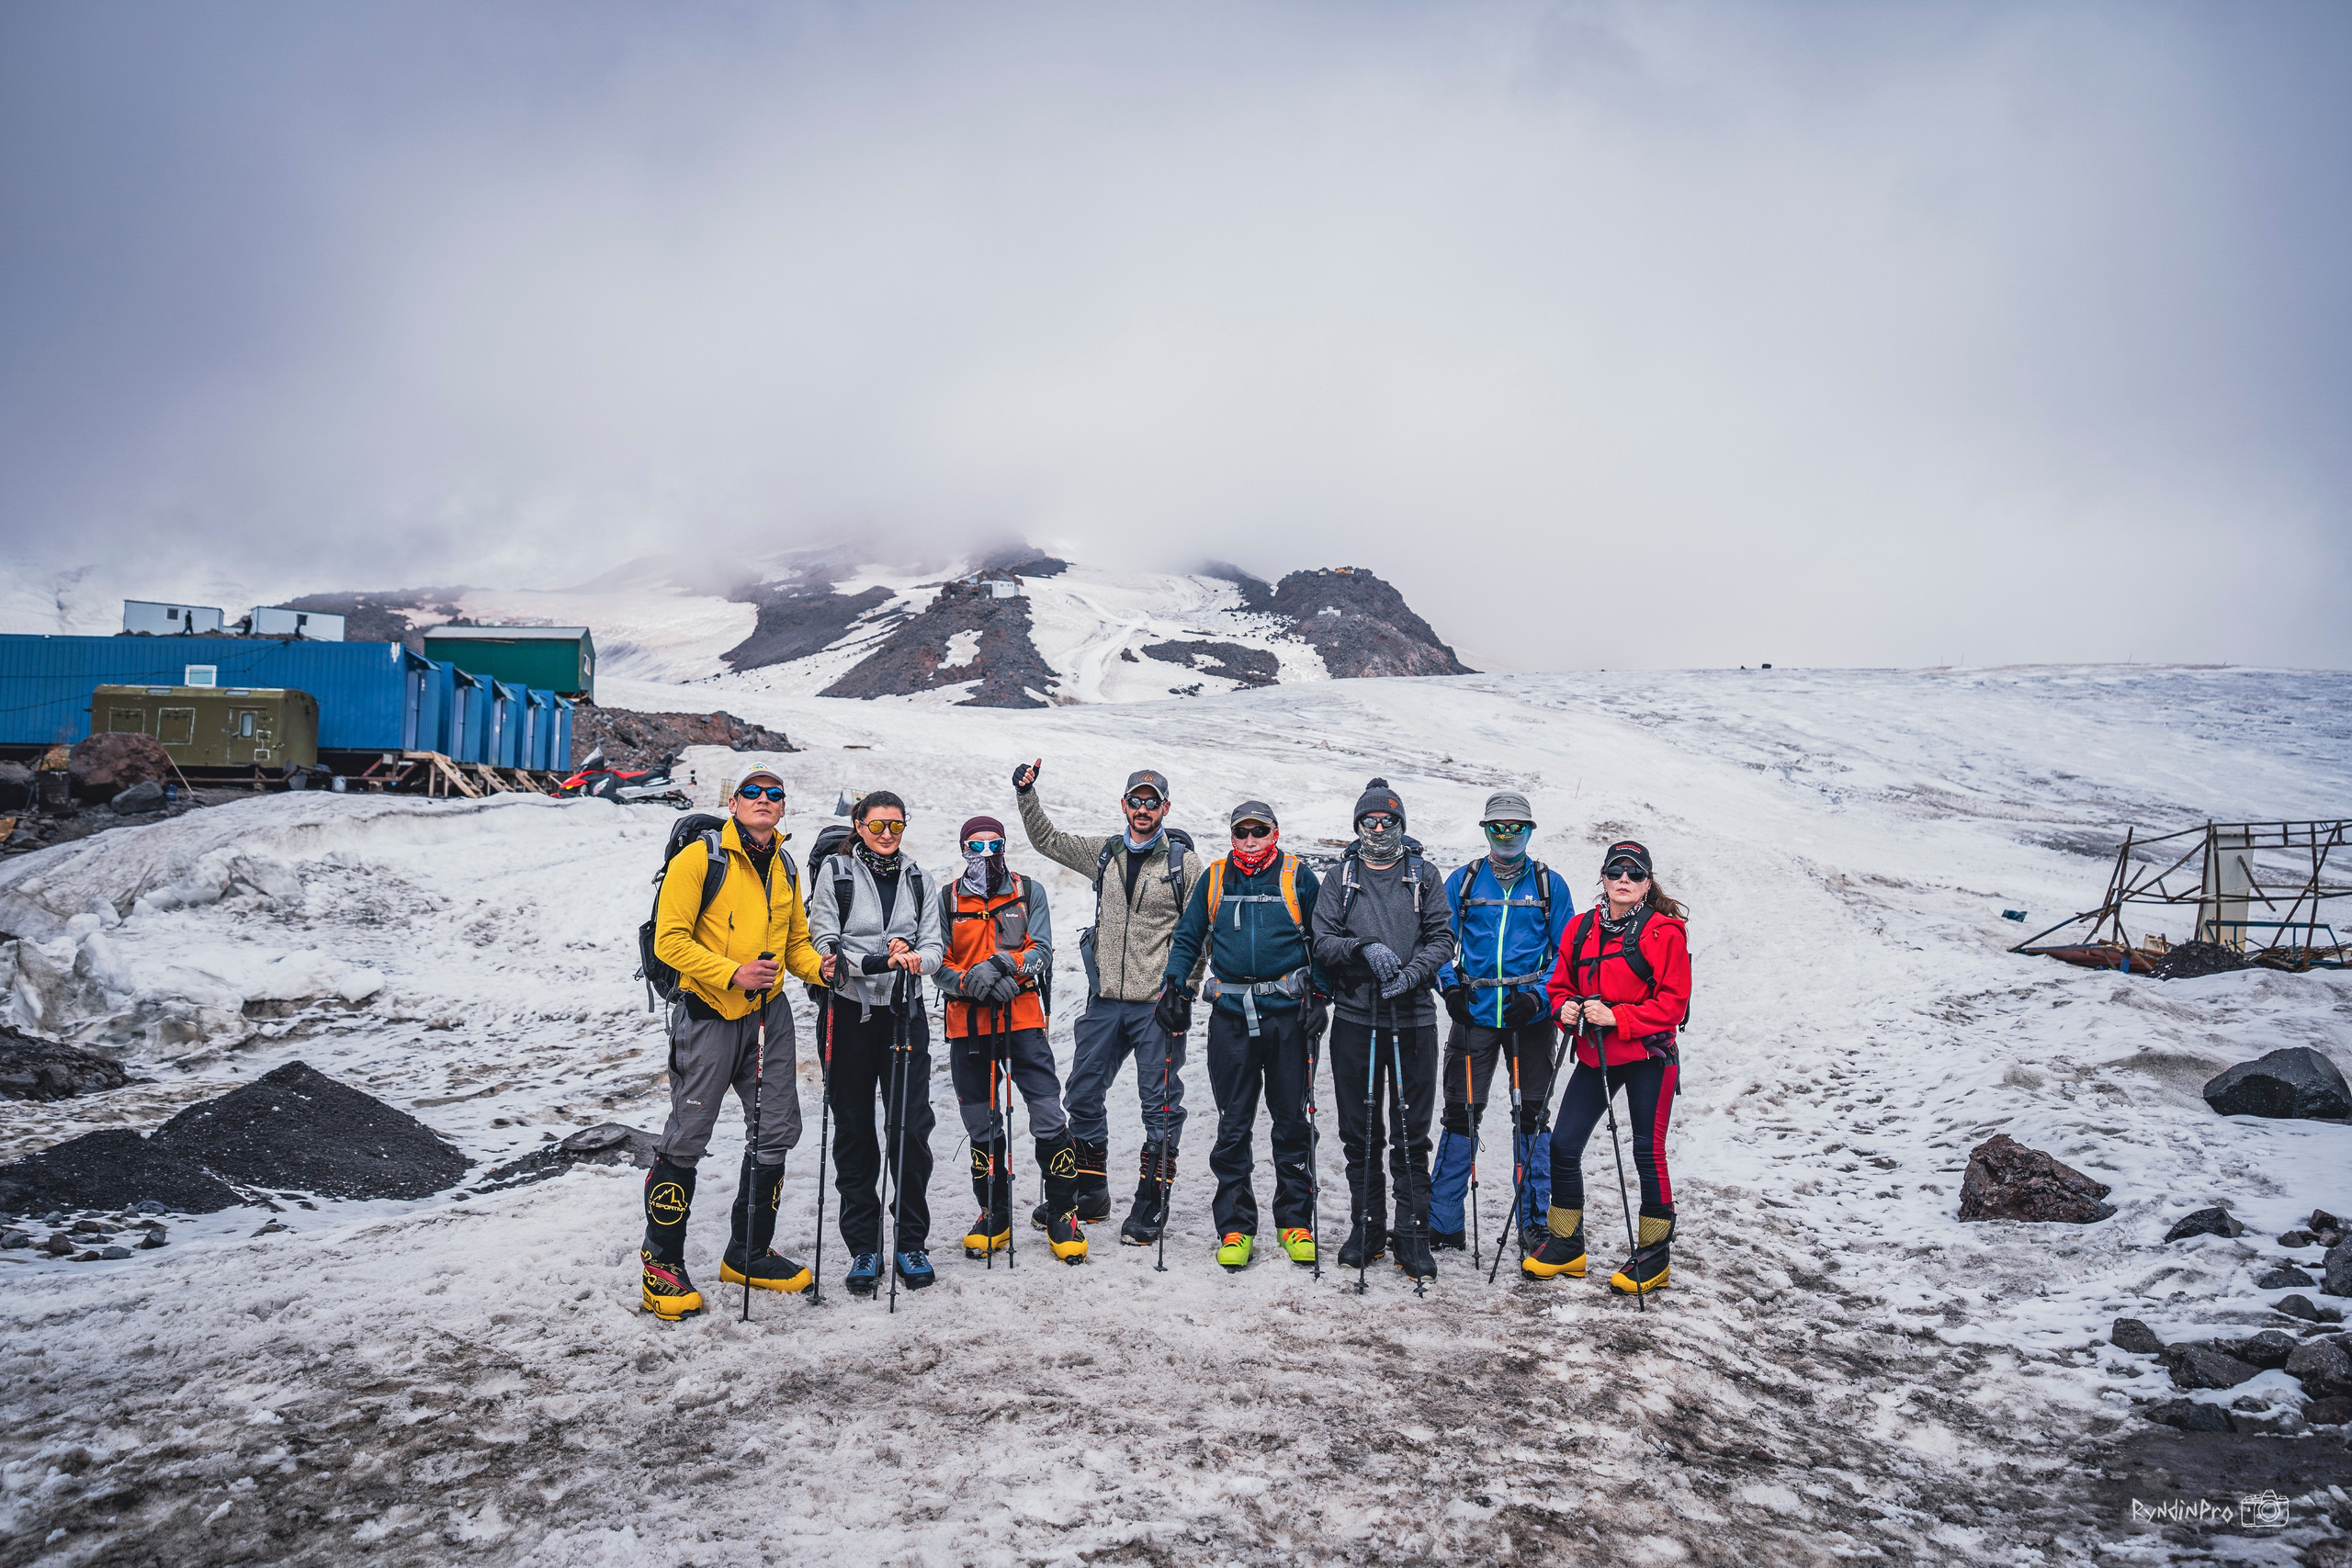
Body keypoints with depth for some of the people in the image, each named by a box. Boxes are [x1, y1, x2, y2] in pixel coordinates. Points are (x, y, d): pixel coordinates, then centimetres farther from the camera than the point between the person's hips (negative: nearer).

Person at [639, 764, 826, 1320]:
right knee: (687, 1138, -1)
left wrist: (821, 967, -3)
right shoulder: (700, 858, -8)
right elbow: (670, 940, -13)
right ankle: (662, 1262, 13)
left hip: (767, 1014, 7)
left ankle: (749, 1253, 26)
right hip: (707, 1013, -6)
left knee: (778, 1129, 10)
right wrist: (732, 974, -23)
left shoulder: (784, 867, 12)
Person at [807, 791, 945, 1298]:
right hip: (850, 1014, -2)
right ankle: (863, 1247, 13)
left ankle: (911, 1242, 10)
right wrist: (880, 961, -21)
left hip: (904, 1013, 2)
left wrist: (916, 959, -16)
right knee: (854, 1130, 4)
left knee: (911, 1128, -4)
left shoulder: (916, 877, 11)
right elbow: (825, 945, -7)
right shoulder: (835, 872, 2)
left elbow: (932, 946, 7)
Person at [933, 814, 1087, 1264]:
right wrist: (974, 982, -16)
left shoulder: (1029, 893, 7)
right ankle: (994, 1216, 24)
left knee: (1049, 1118, -8)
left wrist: (1001, 964, -20)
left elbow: (1041, 952, -2)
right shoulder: (948, 900, 9)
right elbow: (939, 964, 2)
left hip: (1022, 1021, -2)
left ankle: (1062, 1216, 2)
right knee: (982, 1126, 10)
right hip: (967, 1025, 2)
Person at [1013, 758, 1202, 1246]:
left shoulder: (1184, 863, -3)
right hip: (1105, 1001, 5)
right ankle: (1090, 1197, 25)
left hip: (1156, 1005, -5)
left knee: (1160, 1104, 1)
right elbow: (1047, 840, 18)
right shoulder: (1104, 852, 9)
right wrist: (1027, 795, 5)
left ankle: (1150, 1209, 12)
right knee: (1083, 1096, 10)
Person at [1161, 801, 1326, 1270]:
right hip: (1231, 1015, 1)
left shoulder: (1297, 876, 4)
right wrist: (1173, 987, 3)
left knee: (1292, 1121, 6)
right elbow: (1187, 938, 16)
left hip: (1287, 1012, -1)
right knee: (1233, 1125, 3)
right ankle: (1235, 1228, 11)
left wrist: (1318, 996, 0)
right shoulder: (1214, 878, 9)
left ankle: (1296, 1223, 17)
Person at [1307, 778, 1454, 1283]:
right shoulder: (1341, 880, 10)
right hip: (1355, 1018, 1)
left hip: (1413, 1019, -1)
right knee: (1359, 1131, 7)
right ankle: (1367, 1226, 19)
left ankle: (1413, 1232, 8)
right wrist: (1364, 948, -15)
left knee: (1411, 1132, 1)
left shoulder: (1422, 877, 9)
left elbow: (1442, 938, 2)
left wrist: (1410, 974, -14)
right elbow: (1323, 942, 3)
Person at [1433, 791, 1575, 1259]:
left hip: (1530, 1016, 0)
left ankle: (1533, 1222, 16)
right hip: (1474, 1013, 0)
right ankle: (1442, 1221, 8)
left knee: (1531, 1116, 5)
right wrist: (1450, 987, -8)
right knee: (1460, 1114, 0)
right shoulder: (1462, 882, 8)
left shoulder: (1550, 884, 5)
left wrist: (1538, 996, -10)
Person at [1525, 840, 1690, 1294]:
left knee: (1648, 1152, 0)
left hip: (1648, 1056, -5)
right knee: (1563, 1144, 3)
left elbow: (1672, 1001, -12)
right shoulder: (1581, 928, 7)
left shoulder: (1664, 931, -8)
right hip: (1594, 1056, 5)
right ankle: (1566, 1245, 19)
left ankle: (1653, 1256, 15)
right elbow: (1561, 983, 16)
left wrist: (1616, 1017, -21)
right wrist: (1565, 1008, -6)